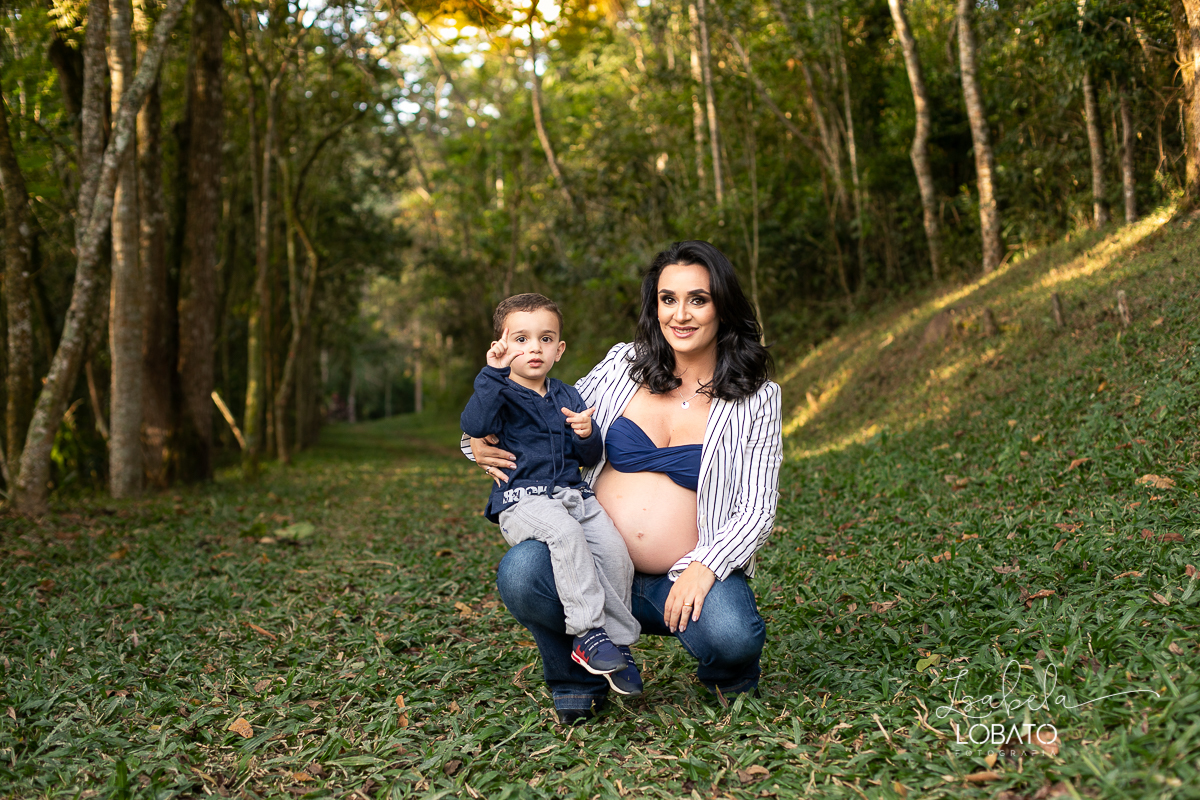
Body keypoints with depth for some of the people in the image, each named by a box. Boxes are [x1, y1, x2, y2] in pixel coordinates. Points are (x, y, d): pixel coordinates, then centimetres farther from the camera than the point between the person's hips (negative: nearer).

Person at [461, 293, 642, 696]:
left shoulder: (568, 397, 19)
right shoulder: (500, 394, 3)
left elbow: (591, 459, 18)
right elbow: (473, 425, -20)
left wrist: (587, 436, -4)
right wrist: (494, 373, -25)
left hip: (573, 493, 5)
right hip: (521, 500, -5)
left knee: (614, 549, -20)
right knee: (565, 532, -36)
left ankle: (617, 642, -7)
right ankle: (588, 631, -27)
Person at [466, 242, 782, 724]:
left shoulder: (756, 399, 1)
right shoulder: (622, 366, 6)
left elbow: (757, 509, -3)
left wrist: (705, 567, -21)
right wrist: (481, 443, -4)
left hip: (690, 575, -1)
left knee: (731, 637, -34)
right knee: (521, 571, -28)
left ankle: (728, 675, 9)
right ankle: (579, 683, 3)